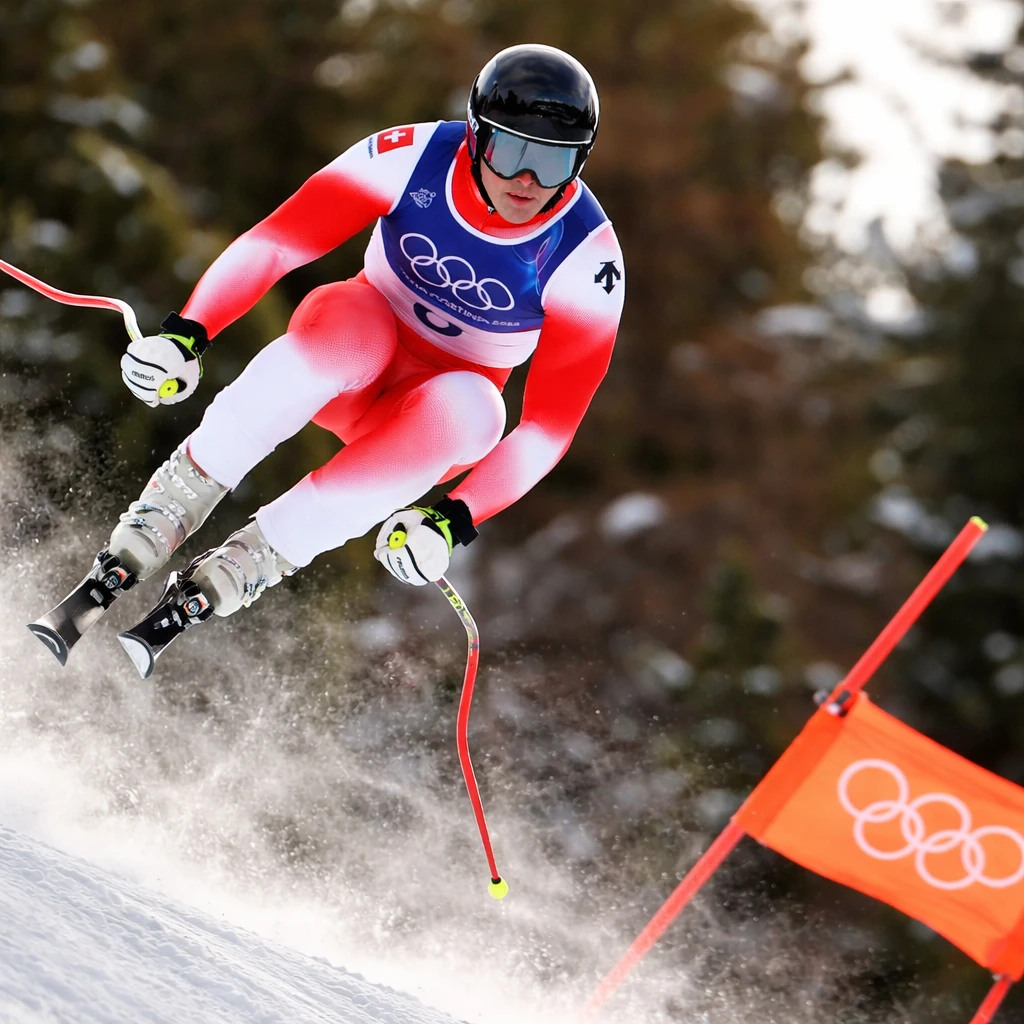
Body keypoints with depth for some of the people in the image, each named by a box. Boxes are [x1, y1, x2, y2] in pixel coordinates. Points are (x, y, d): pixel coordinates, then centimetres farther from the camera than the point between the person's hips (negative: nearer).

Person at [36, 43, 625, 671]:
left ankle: (260, 557, -29)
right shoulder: (412, 159, -21)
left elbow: (551, 425, -21)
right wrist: (187, 334, -35)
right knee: (353, 324, -37)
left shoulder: (587, 261, -22)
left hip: (427, 427, 0)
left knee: (469, 408, -37)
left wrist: (453, 521, -33)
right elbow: (272, 243, -20)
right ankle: (184, 493, -27)